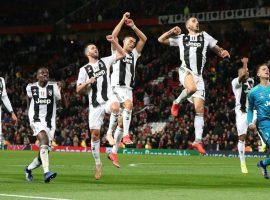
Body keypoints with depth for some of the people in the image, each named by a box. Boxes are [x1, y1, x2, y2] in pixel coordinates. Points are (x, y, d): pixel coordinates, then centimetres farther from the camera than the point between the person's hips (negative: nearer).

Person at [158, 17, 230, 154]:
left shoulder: (204, 36, 19)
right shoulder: (181, 38, 16)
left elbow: (218, 50, 23)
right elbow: (161, 40, 20)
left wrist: (223, 52, 0)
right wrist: (172, 32, 5)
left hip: (198, 75, 3)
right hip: (185, 70, -3)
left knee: (200, 109, -4)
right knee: (192, 88, -39)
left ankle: (198, 141, -2)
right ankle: (177, 102, -8)